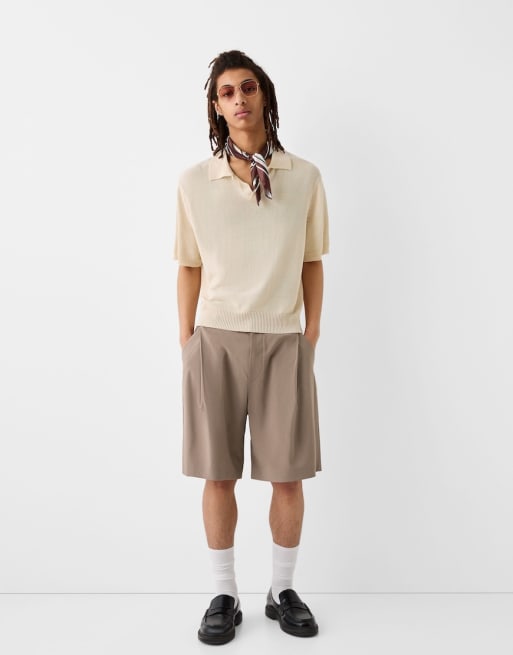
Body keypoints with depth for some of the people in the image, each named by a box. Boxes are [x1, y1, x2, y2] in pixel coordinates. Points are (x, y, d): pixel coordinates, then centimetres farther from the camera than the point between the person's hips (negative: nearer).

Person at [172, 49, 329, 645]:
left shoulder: (304, 177, 3)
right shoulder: (194, 181, 3)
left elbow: (312, 263, 8)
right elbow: (190, 269, 7)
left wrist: (312, 338, 5)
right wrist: (186, 344, 4)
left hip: (283, 341, 0)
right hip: (216, 339, 0)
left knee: (288, 476, 3)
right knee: (218, 475, 4)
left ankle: (282, 591, 25)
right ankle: (224, 595, 22)